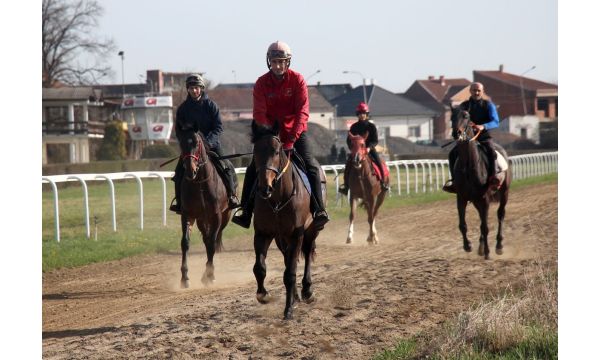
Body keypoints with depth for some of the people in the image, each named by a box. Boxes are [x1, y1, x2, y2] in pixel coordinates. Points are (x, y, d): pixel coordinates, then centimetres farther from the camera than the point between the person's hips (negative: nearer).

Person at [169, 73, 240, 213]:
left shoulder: (210, 105, -2)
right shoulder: (183, 108, 3)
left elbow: (219, 127, -6)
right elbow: (178, 129, 6)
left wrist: (208, 141, -20)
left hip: (211, 144, -1)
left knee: (226, 168, -17)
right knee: (179, 171, -12)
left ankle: (231, 196, -5)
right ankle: (179, 202, -1)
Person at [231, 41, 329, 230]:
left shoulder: (297, 80, -10)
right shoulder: (261, 83, -6)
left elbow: (302, 112, -16)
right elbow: (259, 114, -12)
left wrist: (292, 139, -28)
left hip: (295, 132, -1)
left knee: (311, 167, -17)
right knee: (253, 170, -8)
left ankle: (319, 210, -16)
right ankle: (246, 212, -3)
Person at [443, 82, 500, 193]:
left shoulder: (488, 105, 3)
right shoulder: (463, 106, 9)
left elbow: (495, 122, -10)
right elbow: (455, 122, 7)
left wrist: (483, 126, -30)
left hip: (484, 137, -3)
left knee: (491, 151, -34)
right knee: (453, 154, -18)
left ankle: (493, 177, -36)